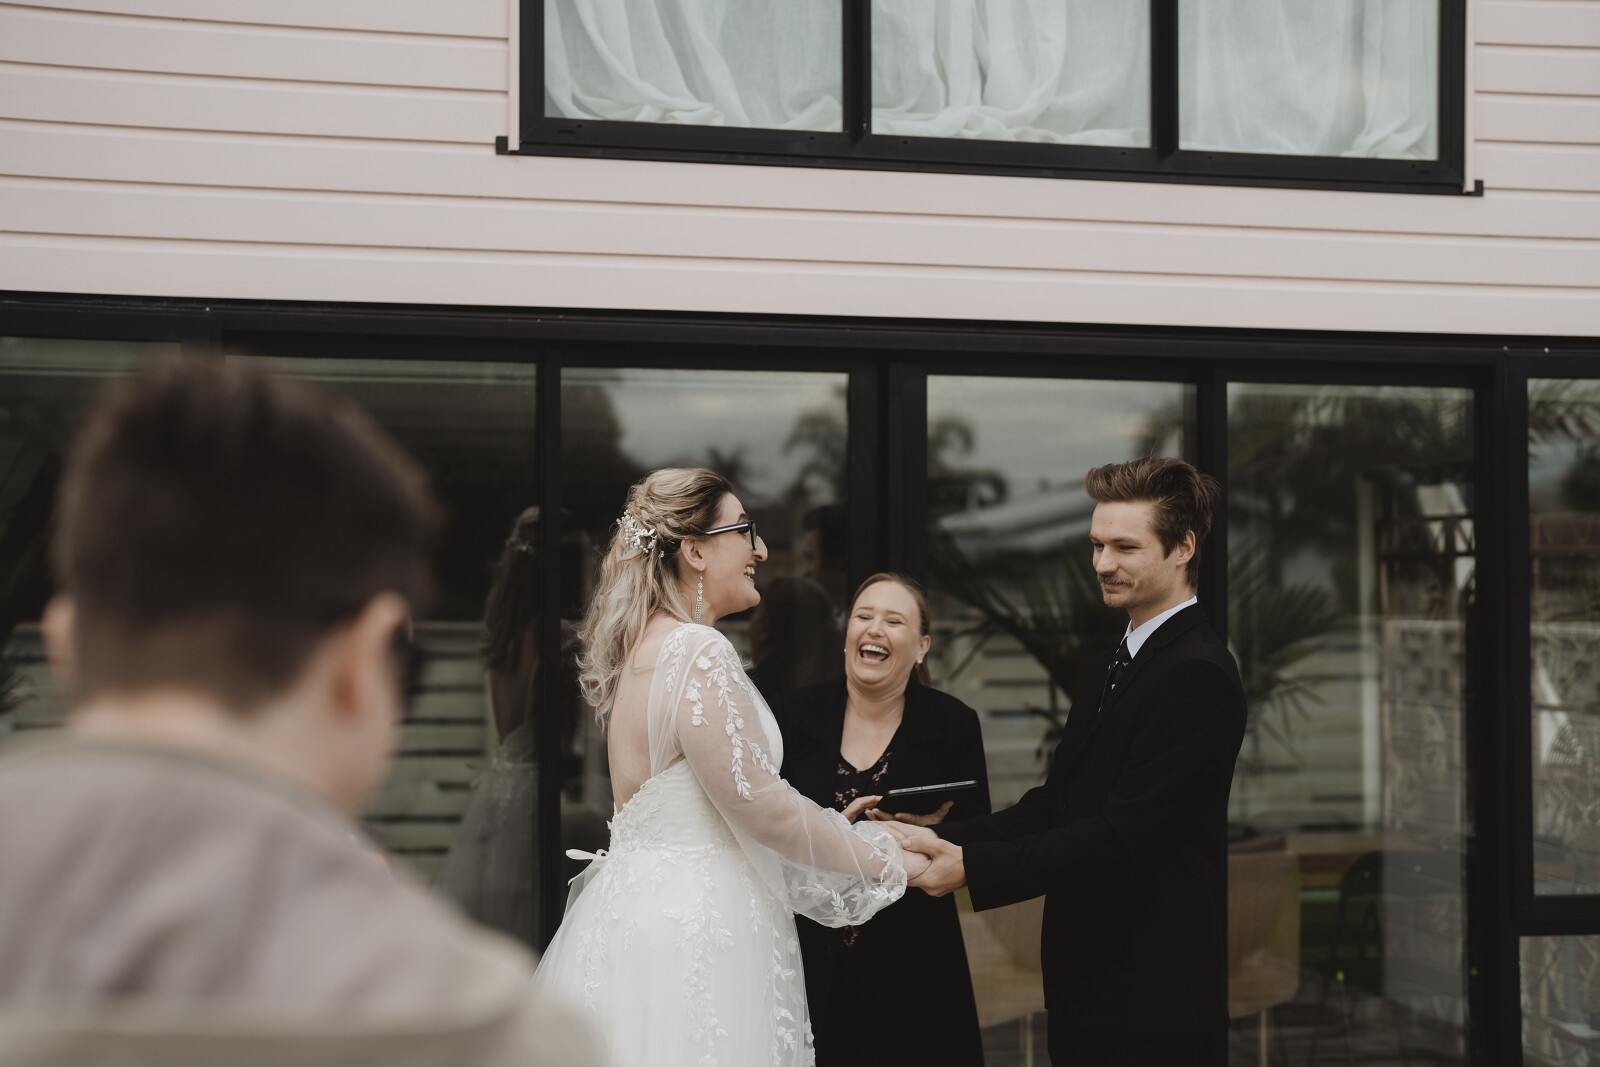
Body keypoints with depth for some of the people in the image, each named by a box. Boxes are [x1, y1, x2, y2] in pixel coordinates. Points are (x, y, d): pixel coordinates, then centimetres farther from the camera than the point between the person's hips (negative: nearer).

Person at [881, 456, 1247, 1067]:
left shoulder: (1198, 676, -16)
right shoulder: (1111, 668, 16)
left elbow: (1123, 831, -22)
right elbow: (1055, 804, 10)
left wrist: (972, 867, -24)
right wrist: (944, 839, -5)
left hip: (1151, 1000, -9)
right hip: (1088, 982, 9)